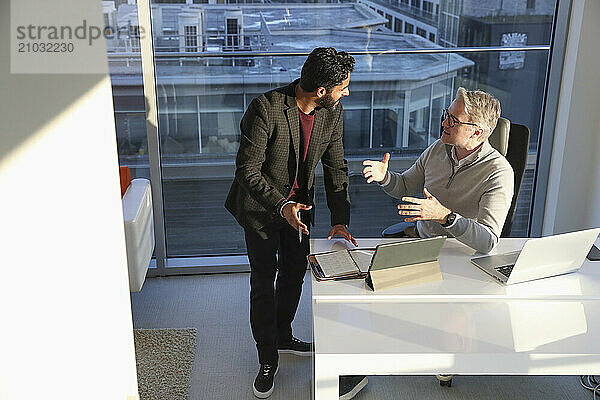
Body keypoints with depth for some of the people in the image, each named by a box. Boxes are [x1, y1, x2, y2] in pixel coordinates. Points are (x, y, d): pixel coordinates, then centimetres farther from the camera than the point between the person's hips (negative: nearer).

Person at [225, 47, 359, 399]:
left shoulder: (332, 112, -11)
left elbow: (336, 168, -4)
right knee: (263, 282, 1)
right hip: (260, 206, -6)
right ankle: (268, 359, 20)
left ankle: (282, 336, 43)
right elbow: (247, 169, -25)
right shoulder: (265, 109, -29)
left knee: (295, 273, 18)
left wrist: (340, 220, -10)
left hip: (299, 203, 6)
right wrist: (281, 206, -35)